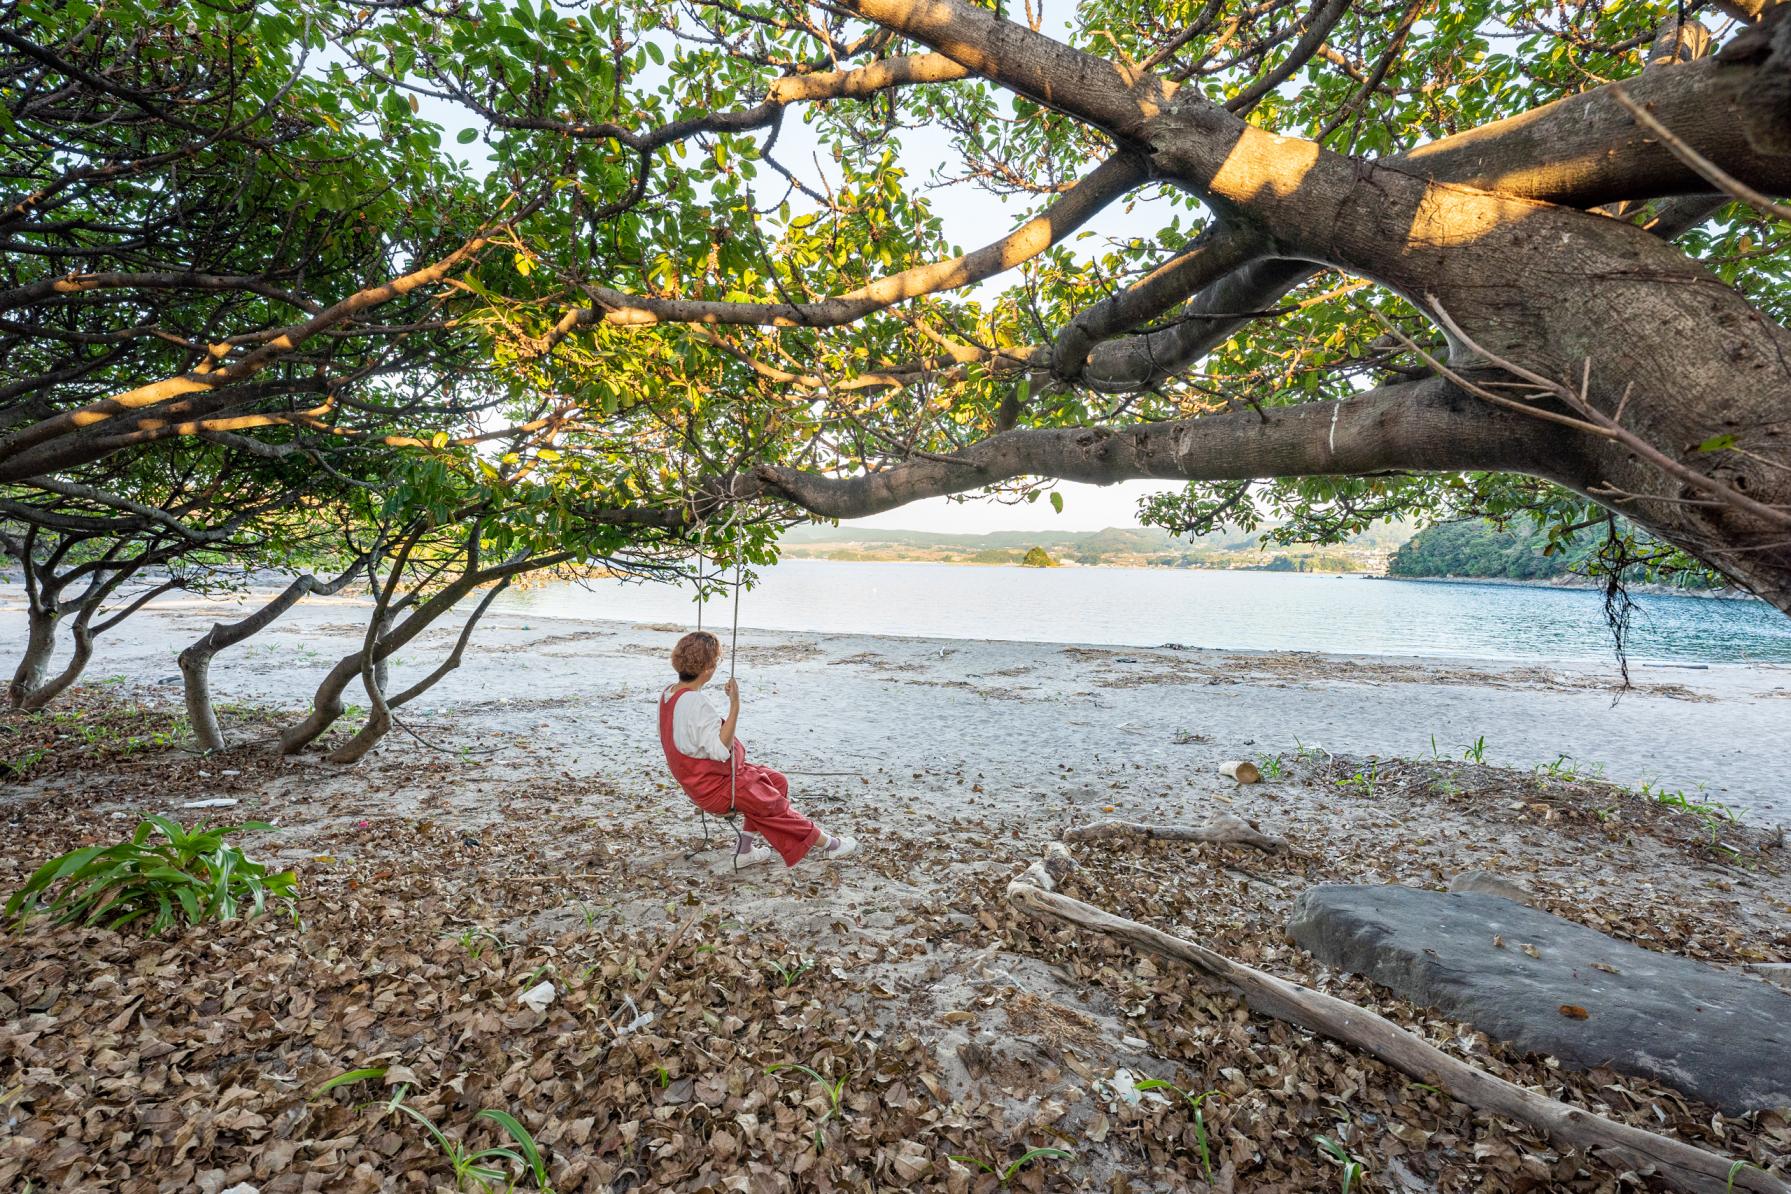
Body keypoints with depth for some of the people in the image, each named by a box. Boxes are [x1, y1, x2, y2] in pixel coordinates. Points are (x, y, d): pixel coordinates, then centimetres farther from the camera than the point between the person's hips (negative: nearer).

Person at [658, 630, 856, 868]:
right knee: (774, 805, 3)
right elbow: (720, 749, -34)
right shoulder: (694, 702, -29)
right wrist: (735, 705, -37)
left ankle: (745, 848, 15)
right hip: (715, 787, -9)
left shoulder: (669, 693, 1)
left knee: (776, 782, 12)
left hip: (700, 777, 9)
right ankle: (824, 844, 19)